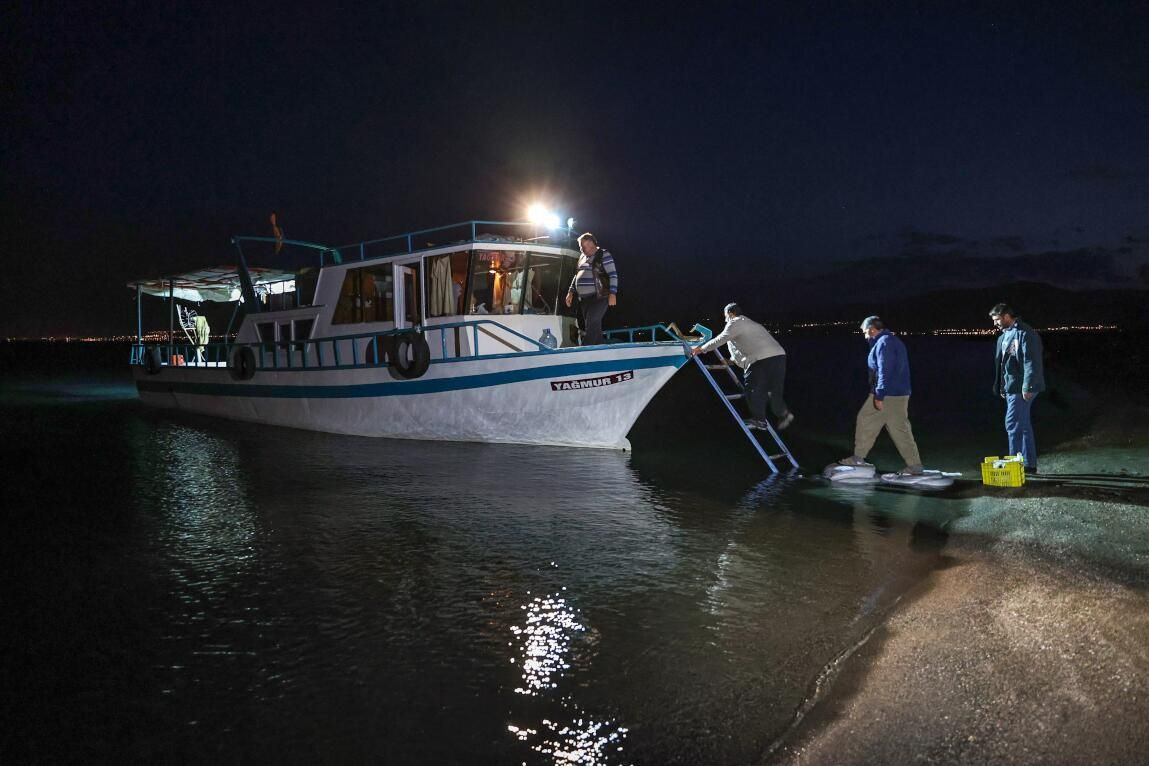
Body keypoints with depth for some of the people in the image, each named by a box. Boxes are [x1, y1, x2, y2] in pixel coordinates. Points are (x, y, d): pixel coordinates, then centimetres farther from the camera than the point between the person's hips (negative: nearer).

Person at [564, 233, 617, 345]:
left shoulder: (603, 255, -4)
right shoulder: (582, 257, 18)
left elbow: (613, 275, -9)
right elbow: (576, 276, 26)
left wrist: (612, 293, -17)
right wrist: (571, 292, 18)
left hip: (599, 297, -7)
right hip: (584, 299, 7)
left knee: (592, 325, -14)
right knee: (594, 326, 9)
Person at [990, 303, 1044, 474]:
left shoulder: (1026, 333, -12)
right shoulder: (1004, 336, 17)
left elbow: (1031, 362, -18)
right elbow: (1000, 363, 21)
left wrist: (1027, 387, -21)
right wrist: (1000, 387, 19)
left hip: (1021, 388, -10)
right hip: (1010, 388, 10)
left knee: (1013, 425, -9)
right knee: (1024, 426, 13)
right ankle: (1029, 464, 20)